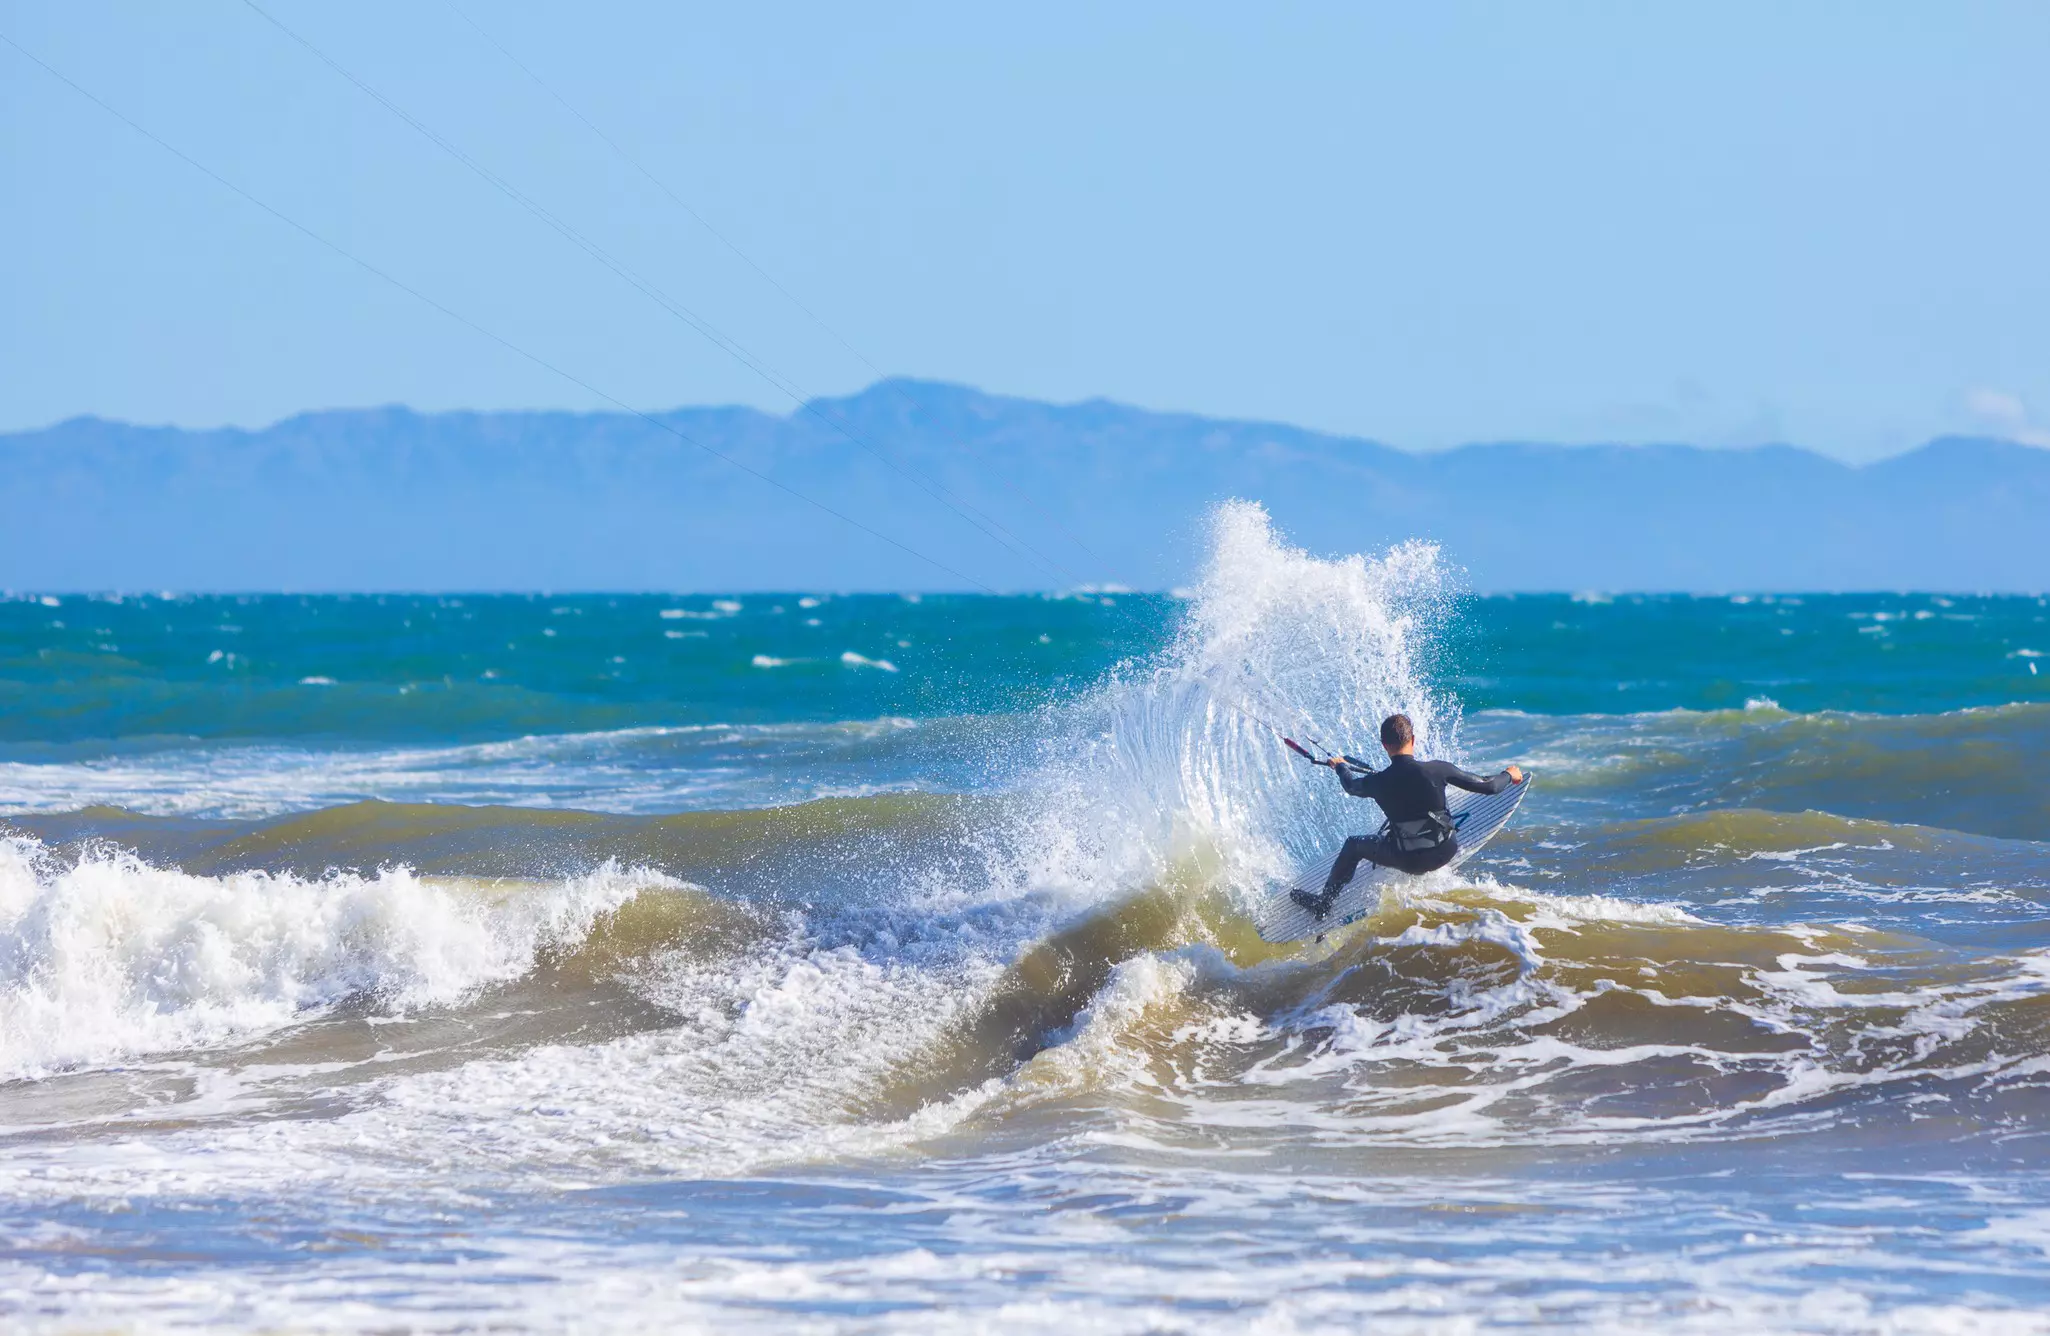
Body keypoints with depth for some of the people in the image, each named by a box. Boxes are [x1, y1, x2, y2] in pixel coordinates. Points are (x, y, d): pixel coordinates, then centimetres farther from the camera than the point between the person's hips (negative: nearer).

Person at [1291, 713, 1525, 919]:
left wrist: (1340, 766, 35)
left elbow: (1352, 786, 12)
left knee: (1353, 846, 23)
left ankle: (1322, 904, 33)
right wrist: (1509, 775, 15)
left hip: (1408, 859, -1)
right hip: (1444, 853, 1)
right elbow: (1487, 786, -8)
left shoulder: (1377, 782, -13)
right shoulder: (1437, 769, -16)